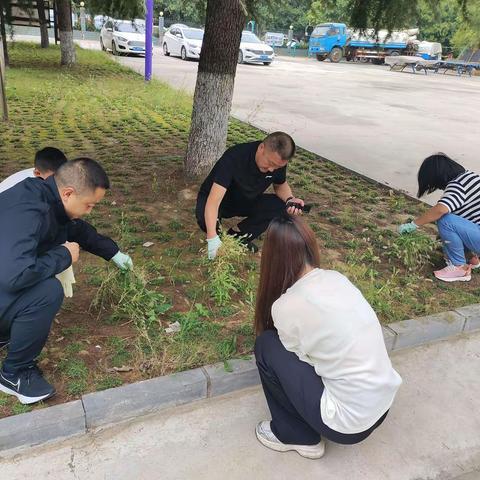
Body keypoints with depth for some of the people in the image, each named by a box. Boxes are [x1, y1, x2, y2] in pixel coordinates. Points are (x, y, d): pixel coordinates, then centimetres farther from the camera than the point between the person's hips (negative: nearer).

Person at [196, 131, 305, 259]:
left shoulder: (277, 160, -18)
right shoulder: (234, 157, -35)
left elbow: (281, 185, 3)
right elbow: (214, 200, -42)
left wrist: (290, 199, -21)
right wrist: (212, 238, -52)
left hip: (246, 201, 5)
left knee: (281, 206, -20)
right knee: (206, 221, -38)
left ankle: (237, 236, -8)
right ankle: (217, 238, -2)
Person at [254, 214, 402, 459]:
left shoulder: (286, 305, -18)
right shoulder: (338, 278, 1)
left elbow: (294, 359, 1)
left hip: (349, 422, -7)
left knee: (267, 345, 0)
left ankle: (297, 436, 14)